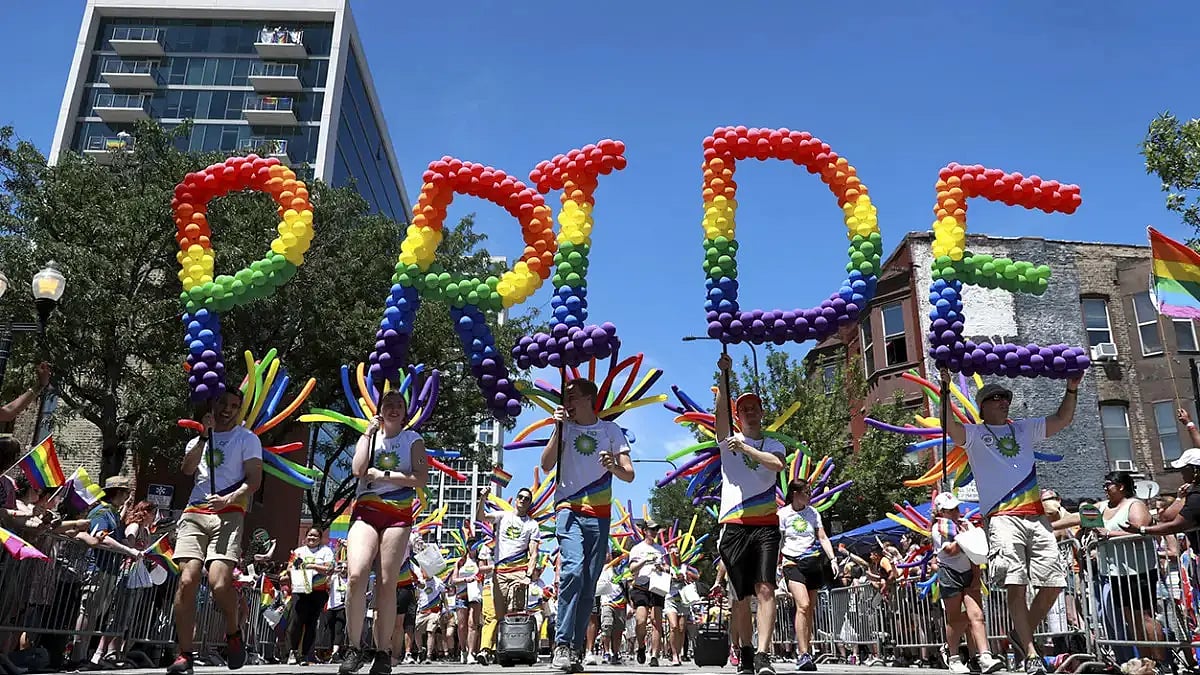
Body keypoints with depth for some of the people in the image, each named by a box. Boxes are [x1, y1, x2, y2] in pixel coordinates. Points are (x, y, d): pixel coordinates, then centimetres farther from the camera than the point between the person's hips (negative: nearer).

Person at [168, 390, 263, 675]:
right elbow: (187, 469, 4)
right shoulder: (199, 438, 24)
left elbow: (254, 479, 1)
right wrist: (205, 435, -4)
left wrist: (228, 499, -15)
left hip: (229, 514, -3)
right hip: (194, 513, 4)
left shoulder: (247, 438, 12)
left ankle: (234, 633, 7)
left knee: (219, 582, -20)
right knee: (187, 580, -14)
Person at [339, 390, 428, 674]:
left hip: (398, 515, -1)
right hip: (366, 512, 1)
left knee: (387, 584, -6)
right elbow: (358, 470, -3)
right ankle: (354, 648, -8)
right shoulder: (369, 436, 16)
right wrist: (369, 432, 2)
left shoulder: (412, 439, 9)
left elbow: (421, 479, -3)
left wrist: (384, 475, -7)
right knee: (356, 576, -19)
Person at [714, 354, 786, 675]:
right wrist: (724, 374, -16)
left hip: (766, 524, 0)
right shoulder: (729, 439, 12)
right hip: (734, 525, 0)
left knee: (765, 588, -13)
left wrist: (744, 448, -16)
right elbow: (721, 409, -6)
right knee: (740, 594, 4)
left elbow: (777, 464, -9)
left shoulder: (774, 445, 14)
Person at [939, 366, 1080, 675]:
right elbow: (949, 426, -11)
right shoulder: (974, 433, 7)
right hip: (1002, 519, -5)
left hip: (1036, 517, 5)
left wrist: (1072, 390, 15)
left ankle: (1023, 633, 23)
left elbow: (1062, 420, 25)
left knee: (1054, 583, 2)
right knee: (1016, 586, -13)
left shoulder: (1024, 428, 23)